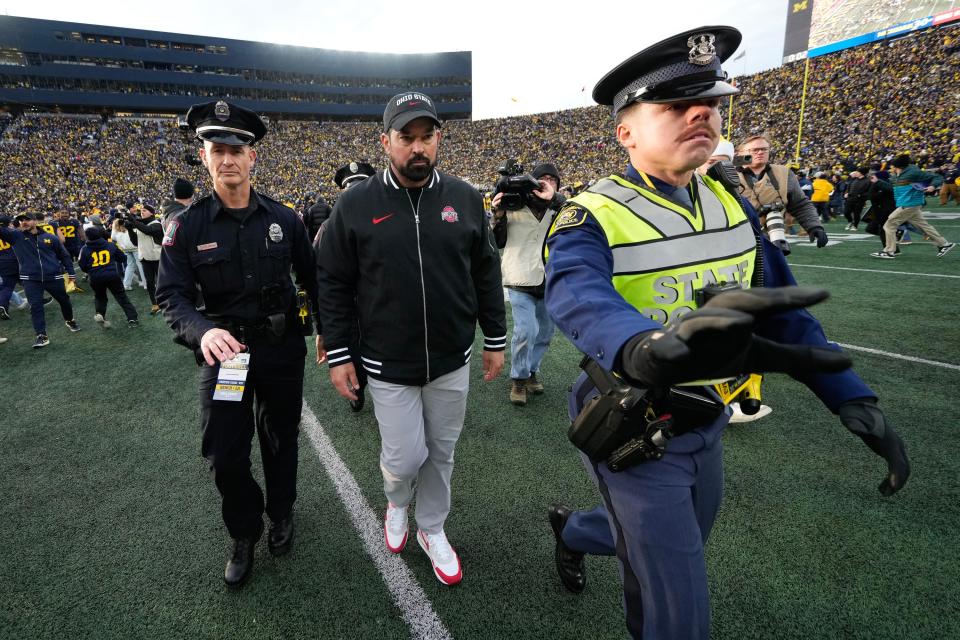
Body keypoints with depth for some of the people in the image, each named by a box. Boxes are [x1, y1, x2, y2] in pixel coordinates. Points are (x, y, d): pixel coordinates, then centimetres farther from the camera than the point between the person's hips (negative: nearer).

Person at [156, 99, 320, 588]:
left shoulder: (283, 218, -3)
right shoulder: (187, 226, -6)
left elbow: (311, 278, 4)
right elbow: (172, 295, -9)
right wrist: (203, 330, -30)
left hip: (283, 350, 1)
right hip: (223, 351, 0)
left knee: (281, 440, 17)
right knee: (225, 455, 3)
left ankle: (281, 513, 44)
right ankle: (244, 535, 31)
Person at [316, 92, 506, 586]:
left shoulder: (465, 198, 0)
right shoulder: (356, 204, -7)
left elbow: (485, 275, 6)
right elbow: (333, 283, -1)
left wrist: (495, 340, 7)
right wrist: (338, 355, -3)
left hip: (452, 361, 3)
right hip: (388, 365, -2)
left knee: (441, 453, 16)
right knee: (405, 458, 5)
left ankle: (432, 529, 41)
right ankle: (397, 505, 42)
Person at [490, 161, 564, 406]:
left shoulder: (558, 207, 5)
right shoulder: (514, 205, 0)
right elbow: (498, 242, 3)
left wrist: (553, 198, -22)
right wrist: (498, 215, -12)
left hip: (549, 281, 4)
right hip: (521, 280, -3)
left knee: (545, 331, 14)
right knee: (526, 330, -12)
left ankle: (531, 371, 34)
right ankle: (519, 378, 8)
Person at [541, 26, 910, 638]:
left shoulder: (731, 203, 0)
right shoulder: (592, 218, -20)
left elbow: (780, 305, 2)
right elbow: (580, 299, -41)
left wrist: (851, 394, -8)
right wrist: (649, 348, -62)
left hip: (705, 424, 7)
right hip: (634, 435, -6)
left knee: (674, 545, 29)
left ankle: (571, 530, 57)